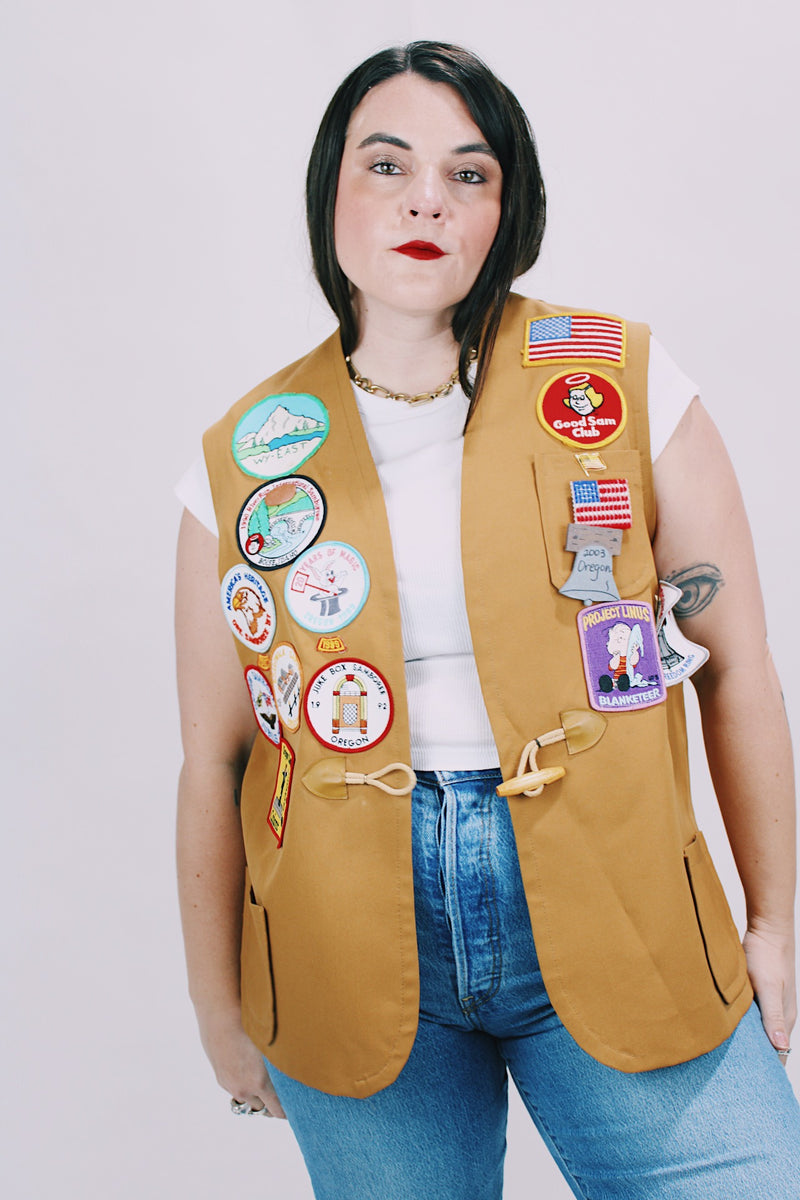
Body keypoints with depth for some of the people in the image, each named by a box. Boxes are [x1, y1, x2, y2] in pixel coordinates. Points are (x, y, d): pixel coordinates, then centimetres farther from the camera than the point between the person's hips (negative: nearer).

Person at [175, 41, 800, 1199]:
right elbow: (213, 764, 5)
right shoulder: (244, 461, 0)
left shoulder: (627, 387, -3)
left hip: (613, 930, 0)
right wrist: (221, 1013, 10)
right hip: (355, 971, 1)